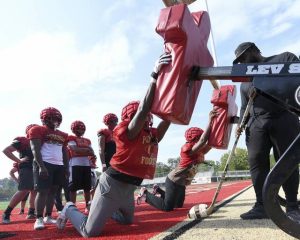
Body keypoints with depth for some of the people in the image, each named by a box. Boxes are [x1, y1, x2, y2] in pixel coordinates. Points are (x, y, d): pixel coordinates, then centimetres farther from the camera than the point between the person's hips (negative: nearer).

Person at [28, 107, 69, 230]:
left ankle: (48, 216, 15)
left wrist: (66, 167, 14)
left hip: (59, 166, 6)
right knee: (43, 191, -7)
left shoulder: (63, 135, 17)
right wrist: (41, 166, -18)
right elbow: (35, 150, -10)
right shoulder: (38, 130, -2)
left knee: (53, 191, 8)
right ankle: (39, 218, -2)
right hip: (45, 164, -6)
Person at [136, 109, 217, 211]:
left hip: (181, 182, 10)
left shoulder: (198, 151, 5)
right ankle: (146, 194, 6)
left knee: (179, 204, 23)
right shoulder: (188, 148, -24)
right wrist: (210, 120, -42)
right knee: (167, 207, -10)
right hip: (174, 181, -10)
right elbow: (203, 141, -37)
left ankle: (158, 189, 32)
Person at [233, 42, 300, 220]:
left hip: (284, 120, -3)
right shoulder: (245, 82, 25)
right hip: (257, 124, 4)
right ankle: (262, 205, -2)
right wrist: (241, 123, 6)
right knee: (257, 163, -6)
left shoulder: (284, 59, 13)